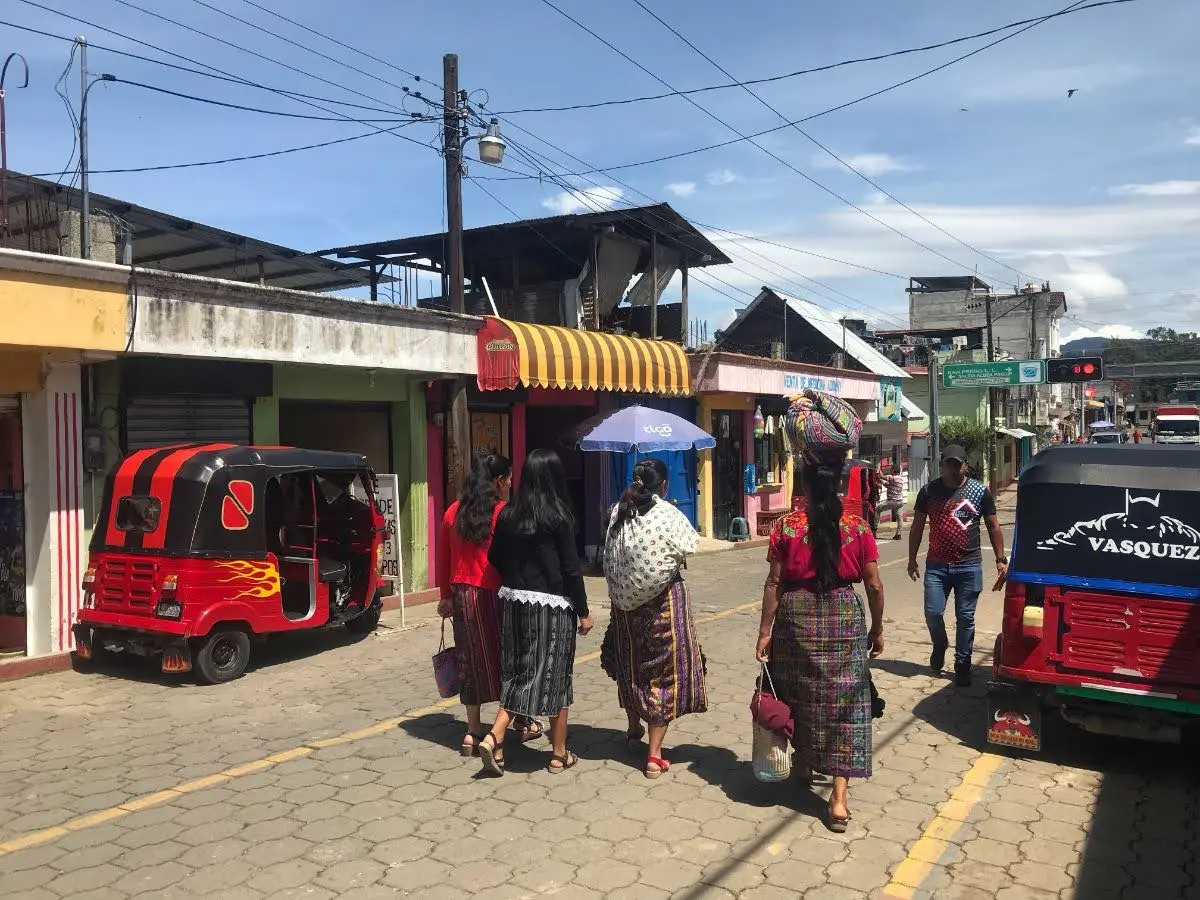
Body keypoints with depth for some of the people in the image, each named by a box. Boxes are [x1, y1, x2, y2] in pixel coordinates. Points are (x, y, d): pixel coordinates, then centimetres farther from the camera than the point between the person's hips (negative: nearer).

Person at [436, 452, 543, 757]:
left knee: (472, 659, 11)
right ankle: (521, 722, 25)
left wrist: (447, 595, 18)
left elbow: (444, 558, 10)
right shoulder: (503, 513, -12)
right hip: (494, 595, -5)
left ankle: (473, 732, 14)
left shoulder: (454, 511, 5)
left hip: (463, 594, 5)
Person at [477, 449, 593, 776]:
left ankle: (494, 737, 2)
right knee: (555, 675, 7)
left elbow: (494, 557, 10)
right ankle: (559, 754, 18)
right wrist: (583, 612, -2)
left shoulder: (508, 514, 2)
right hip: (552, 605, -4)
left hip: (515, 602, 5)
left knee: (518, 672, 15)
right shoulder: (558, 516, -11)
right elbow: (571, 568, -10)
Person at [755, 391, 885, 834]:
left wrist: (765, 631, 2)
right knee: (844, 702, 6)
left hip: (797, 620, 0)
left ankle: (804, 766, 41)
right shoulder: (858, 528, -5)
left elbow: (774, 584, -6)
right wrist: (877, 629, 11)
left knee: (800, 696, 19)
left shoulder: (786, 527, -8)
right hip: (844, 619, 0)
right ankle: (839, 798, 3)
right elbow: (874, 586, -2)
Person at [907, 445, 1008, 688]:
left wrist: (1000, 560, 1)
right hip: (936, 565, 1)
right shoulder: (929, 491, 2)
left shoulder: (980, 491, 0)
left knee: (965, 618, 4)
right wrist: (912, 558, 8)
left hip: (969, 566, -1)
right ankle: (939, 645, 29)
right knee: (932, 613, -2)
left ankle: (962, 666, 17)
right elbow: (918, 526, 9)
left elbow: (993, 526, 6)